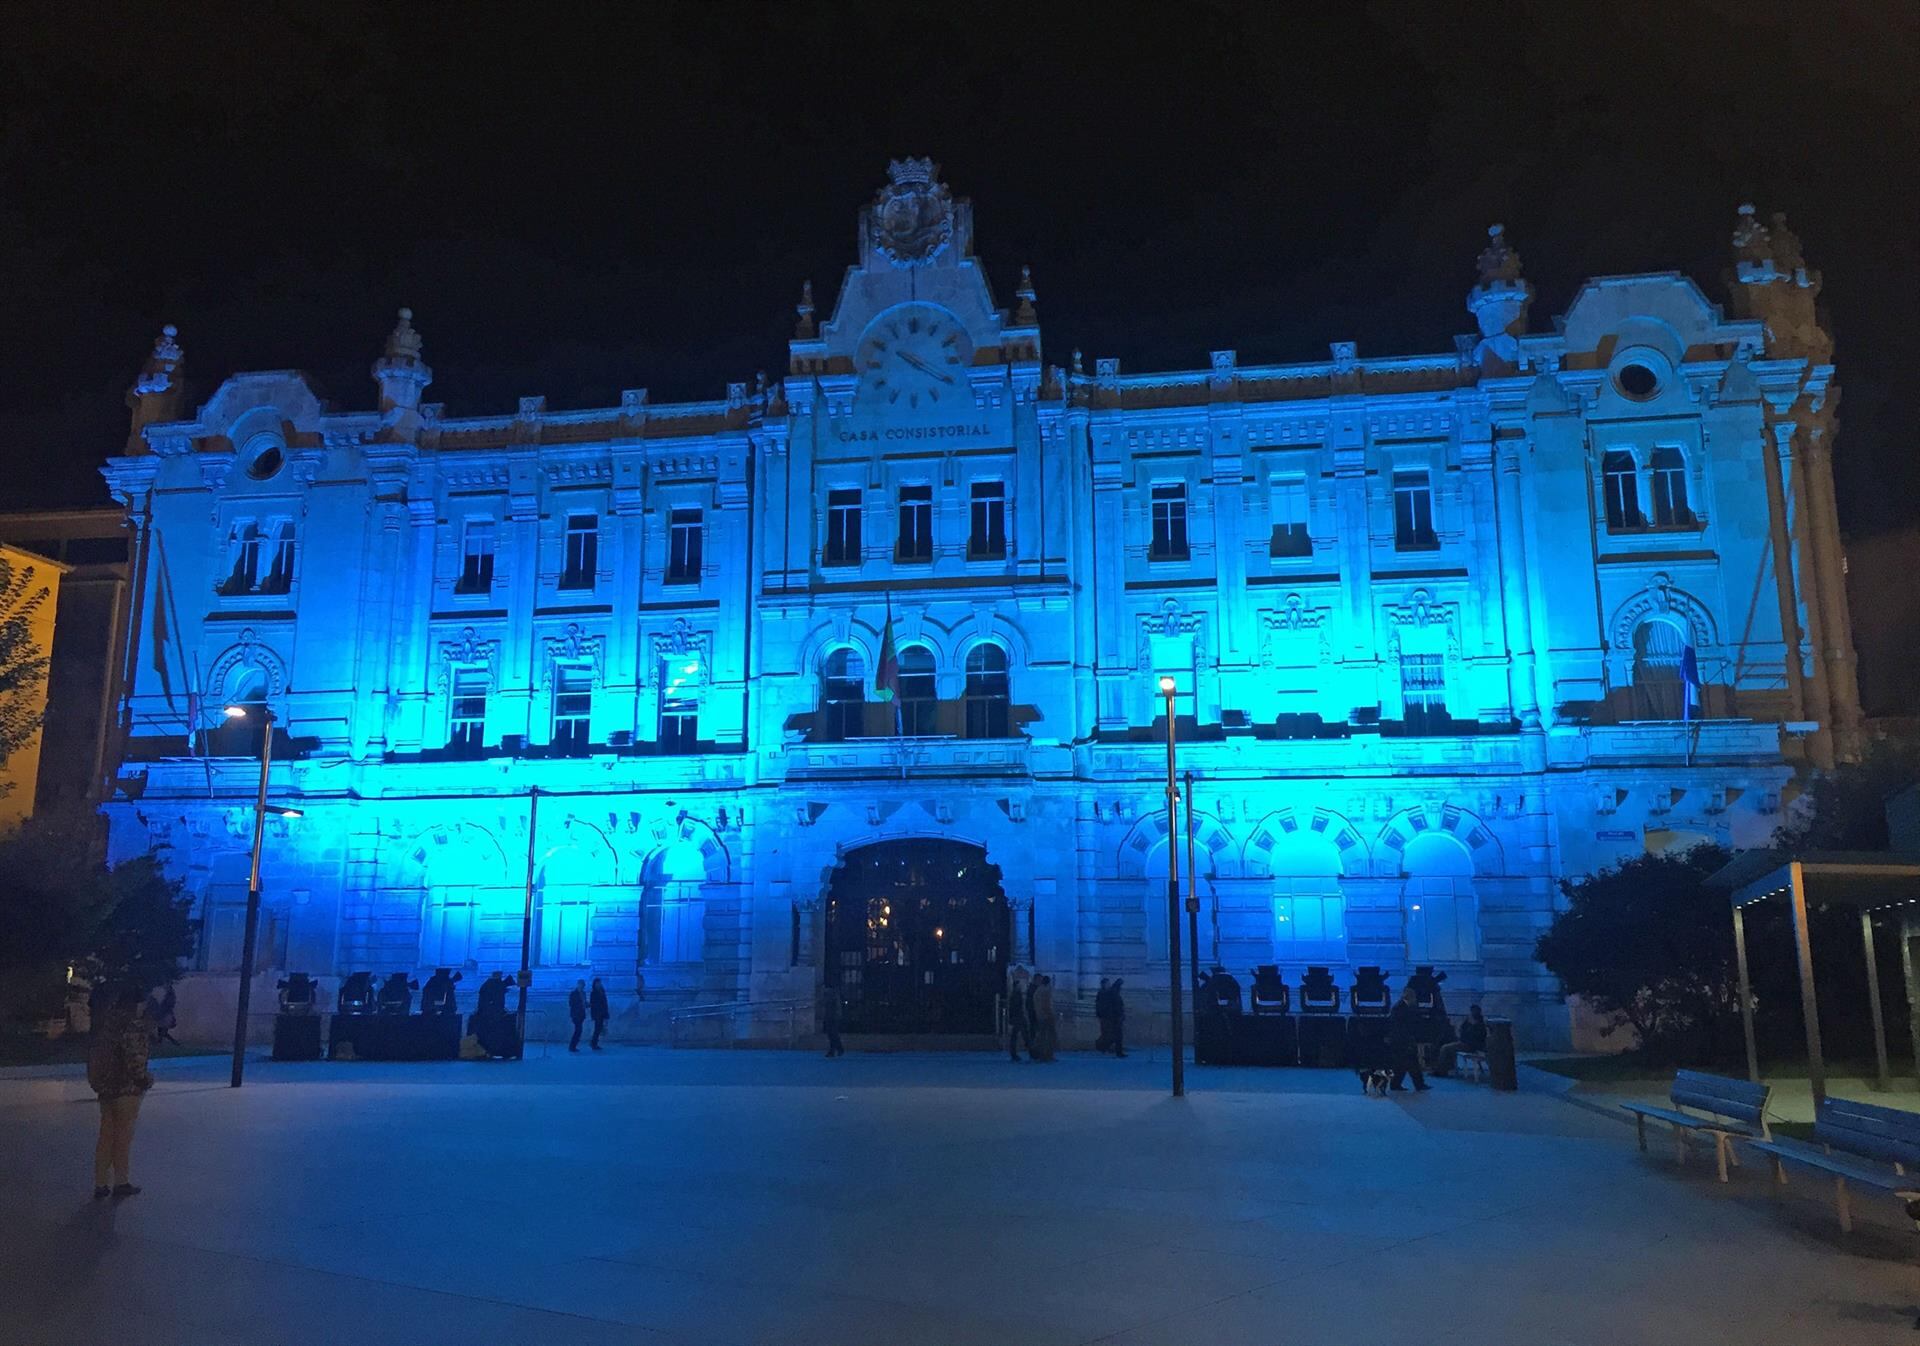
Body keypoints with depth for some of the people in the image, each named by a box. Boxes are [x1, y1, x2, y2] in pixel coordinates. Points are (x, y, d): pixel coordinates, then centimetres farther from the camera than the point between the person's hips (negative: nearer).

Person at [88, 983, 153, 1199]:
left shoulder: (107, 1020, 4)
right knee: (124, 1136, 6)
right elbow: (135, 1061, -24)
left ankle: (101, 1184, 19)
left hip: (105, 1086, 7)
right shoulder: (133, 1027, -21)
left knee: (106, 1134, 14)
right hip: (127, 1088, -7)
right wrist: (146, 1080, -6)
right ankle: (122, 1183, 17)